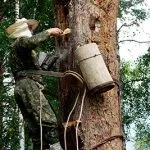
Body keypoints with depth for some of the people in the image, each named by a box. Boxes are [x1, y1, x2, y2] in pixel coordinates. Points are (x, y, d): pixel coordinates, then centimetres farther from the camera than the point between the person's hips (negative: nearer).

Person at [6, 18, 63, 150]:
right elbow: (32, 41, -22)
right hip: (29, 86, -10)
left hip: (20, 88, 10)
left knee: (36, 128, 0)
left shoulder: (16, 49, 33)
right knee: (48, 120, -21)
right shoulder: (21, 41, 3)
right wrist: (48, 32, -9)